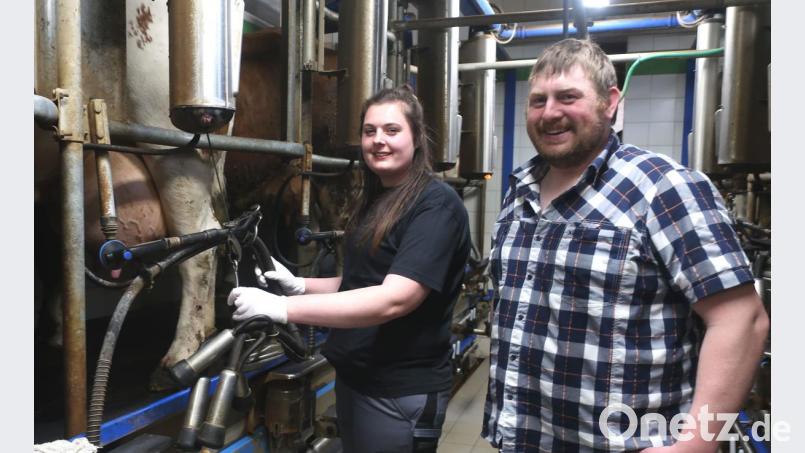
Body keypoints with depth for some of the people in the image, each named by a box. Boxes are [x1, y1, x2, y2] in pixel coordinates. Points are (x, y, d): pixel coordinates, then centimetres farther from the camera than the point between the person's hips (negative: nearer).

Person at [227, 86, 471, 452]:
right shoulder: (373, 200, 9)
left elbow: (394, 299, -28)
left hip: (402, 392, -8)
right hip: (354, 377, 8)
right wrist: (299, 284, -1)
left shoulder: (436, 204, -18)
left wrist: (281, 307, -30)